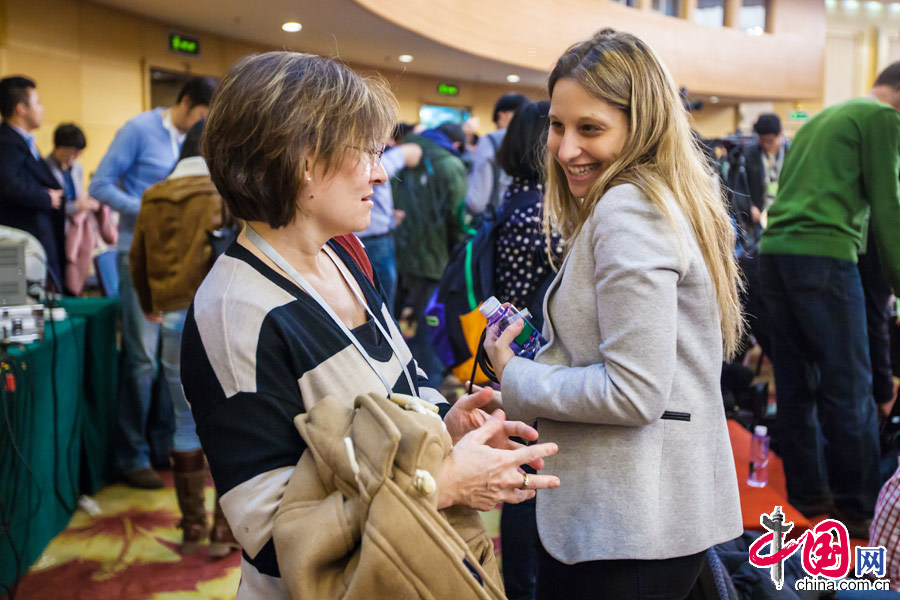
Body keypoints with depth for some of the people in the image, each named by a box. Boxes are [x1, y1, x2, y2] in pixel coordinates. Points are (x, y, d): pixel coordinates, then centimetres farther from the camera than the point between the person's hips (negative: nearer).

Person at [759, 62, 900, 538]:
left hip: (774, 250, 8)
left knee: (796, 381, 11)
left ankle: (808, 494, 19)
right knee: (847, 386, -1)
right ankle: (859, 508, 6)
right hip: (823, 255, -8)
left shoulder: (820, 118, 26)